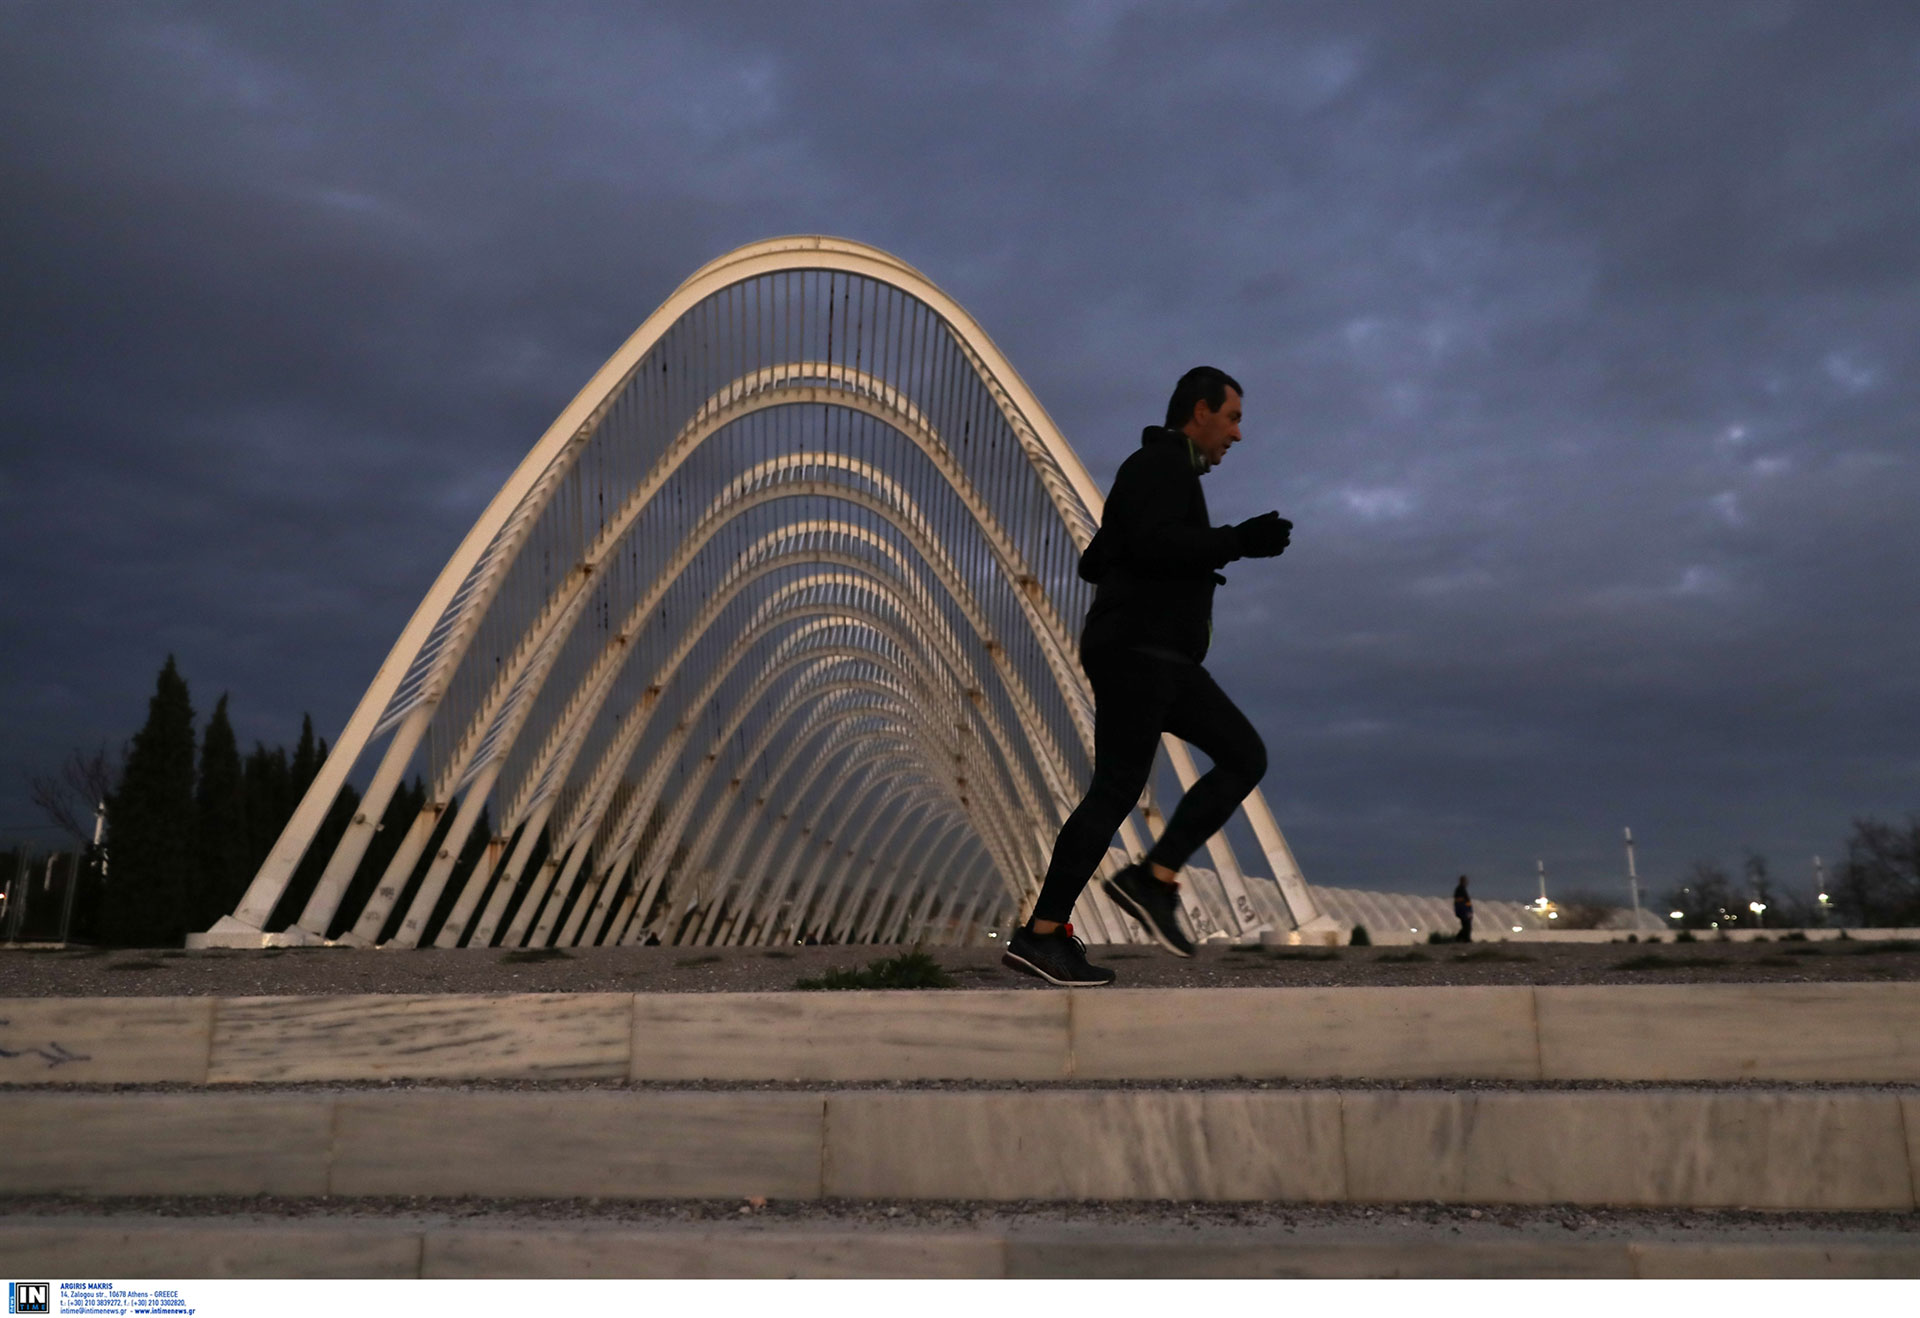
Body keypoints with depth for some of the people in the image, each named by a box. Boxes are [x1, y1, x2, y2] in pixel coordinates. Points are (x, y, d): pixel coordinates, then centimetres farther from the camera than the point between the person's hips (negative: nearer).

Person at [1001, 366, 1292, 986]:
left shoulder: (1165, 473, 26)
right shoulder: (1161, 464, -4)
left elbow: (1093, 564, 25)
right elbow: (1152, 544, -23)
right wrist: (1238, 542, -20)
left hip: (1161, 661, 10)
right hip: (1136, 651, -10)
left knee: (1244, 756, 3)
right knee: (1116, 791, -10)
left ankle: (1155, 879, -2)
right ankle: (1040, 936, -5)